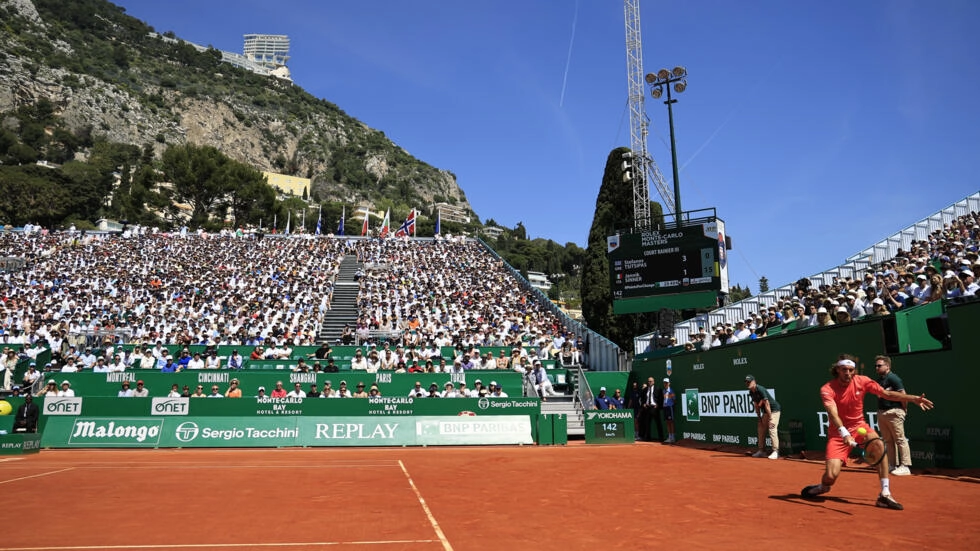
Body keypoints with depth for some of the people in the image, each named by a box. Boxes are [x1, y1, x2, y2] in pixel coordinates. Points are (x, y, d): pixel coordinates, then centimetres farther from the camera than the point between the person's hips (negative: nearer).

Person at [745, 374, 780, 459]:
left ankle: (775, 452, -14)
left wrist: (770, 419, -27)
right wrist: (759, 417, 6)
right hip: (765, 412, 9)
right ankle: (761, 451, 17)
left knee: (772, 429, -17)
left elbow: (767, 404, -26)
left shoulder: (760, 390, -24)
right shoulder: (751, 392, 2)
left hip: (774, 410, -9)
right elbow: (756, 405, 10)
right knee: (761, 430, 9)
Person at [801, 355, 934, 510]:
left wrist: (914, 398, -10)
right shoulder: (827, 389, -19)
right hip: (839, 433, -3)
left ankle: (885, 494, -22)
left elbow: (887, 394, 1)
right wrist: (844, 433, -48)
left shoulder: (862, 381, -7)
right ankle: (822, 487, 21)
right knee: (831, 475, -18)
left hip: (859, 426, 3)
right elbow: (833, 414, -32)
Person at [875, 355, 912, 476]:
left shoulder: (893, 378, -11)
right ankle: (892, 465, 19)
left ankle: (904, 467, 0)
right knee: (888, 441, 12)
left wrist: (904, 409, -8)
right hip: (881, 413, 9)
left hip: (894, 412, -9)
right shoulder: (879, 379, 15)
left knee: (900, 439, -4)